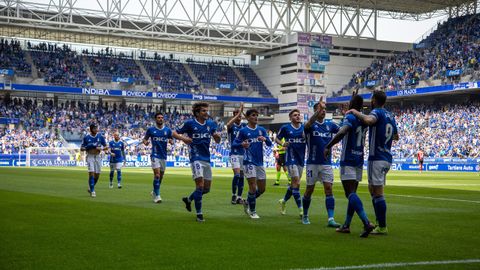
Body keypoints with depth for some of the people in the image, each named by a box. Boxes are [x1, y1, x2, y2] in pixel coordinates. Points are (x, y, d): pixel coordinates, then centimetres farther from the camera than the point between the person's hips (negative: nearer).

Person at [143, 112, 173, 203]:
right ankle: (157, 196, -10)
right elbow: (145, 138, 9)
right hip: (155, 155, -4)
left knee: (161, 176, 12)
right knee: (157, 174, -16)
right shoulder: (151, 129, -1)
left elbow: (171, 139, 11)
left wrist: (171, 141, -13)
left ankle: (154, 192, 33)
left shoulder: (167, 130, 4)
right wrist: (145, 142, -15)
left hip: (163, 155, 4)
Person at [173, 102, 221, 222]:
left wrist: (217, 136, -11)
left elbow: (217, 141, 13)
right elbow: (174, 133, 0)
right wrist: (183, 138, -20)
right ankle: (199, 214, -7)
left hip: (207, 158, 6)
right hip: (196, 157, -6)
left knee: (207, 188, 10)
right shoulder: (190, 123, -6)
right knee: (200, 184, -16)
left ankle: (188, 199, 36)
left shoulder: (211, 124, 8)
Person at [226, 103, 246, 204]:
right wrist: (239, 112, -29)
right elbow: (228, 124, -27)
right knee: (237, 174, -17)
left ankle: (239, 197, 12)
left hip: (243, 153, 4)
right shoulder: (232, 126, -4)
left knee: (241, 176, 6)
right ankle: (234, 195, -3)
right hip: (234, 153, -4)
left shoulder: (244, 126, 9)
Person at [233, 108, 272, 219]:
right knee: (253, 187, -11)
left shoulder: (262, 130, 9)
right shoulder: (243, 131, -2)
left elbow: (269, 144, 5)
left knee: (262, 189, 9)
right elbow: (234, 143, -2)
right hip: (249, 161, -5)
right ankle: (252, 211, 4)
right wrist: (242, 144, -24)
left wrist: (265, 139, -18)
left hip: (260, 162, 5)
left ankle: (247, 202, 31)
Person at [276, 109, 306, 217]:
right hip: (291, 157, -5)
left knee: (295, 183, 13)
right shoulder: (285, 128, -2)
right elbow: (277, 139, 7)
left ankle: (283, 201, 35)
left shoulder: (304, 127, 5)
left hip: (301, 158, 5)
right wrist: (282, 144, -14)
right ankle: (301, 209, -9)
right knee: (296, 182, -12)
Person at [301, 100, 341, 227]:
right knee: (309, 190, 7)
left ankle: (331, 219, -10)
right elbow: (308, 124, -30)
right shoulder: (311, 125, -5)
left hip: (327, 163, 3)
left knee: (329, 189, -7)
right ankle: (305, 215, 26)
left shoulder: (330, 125, 6)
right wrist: (318, 110, -45)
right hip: (313, 163, -3)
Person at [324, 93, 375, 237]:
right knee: (352, 193, 13)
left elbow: (341, 133, -31)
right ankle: (346, 225, 18)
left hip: (348, 161, -8)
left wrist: (328, 146, -26)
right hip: (359, 161, 8)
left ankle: (367, 222, -29)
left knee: (351, 193, -13)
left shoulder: (350, 118, -12)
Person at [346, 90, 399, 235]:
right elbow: (396, 137, 28)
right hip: (387, 158, 9)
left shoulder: (377, 112, -10)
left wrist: (355, 112, -20)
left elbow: (369, 120, -35)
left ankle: (382, 227, -3)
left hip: (376, 158, -9)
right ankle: (380, 222, 19)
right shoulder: (390, 116, 14)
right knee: (372, 188, 19)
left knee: (378, 192, -5)